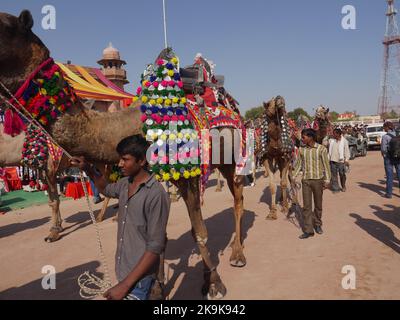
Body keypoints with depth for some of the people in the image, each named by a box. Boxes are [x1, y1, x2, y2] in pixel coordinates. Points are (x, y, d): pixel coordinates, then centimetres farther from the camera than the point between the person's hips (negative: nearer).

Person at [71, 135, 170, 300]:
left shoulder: (156, 195, -25)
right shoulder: (125, 183, 0)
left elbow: (155, 247, -24)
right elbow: (106, 189, 23)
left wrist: (125, 284, -22)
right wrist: (88, 169, 5)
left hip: (138, 277, -7)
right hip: (122, 270, 7)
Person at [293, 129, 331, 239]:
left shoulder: (321, 149, -8)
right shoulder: (301, 149, 2)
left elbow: (326, 165, -4)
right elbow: (298, 164, 10)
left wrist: (327, 180, -7)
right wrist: (293, 177, 3)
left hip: (318, 180, -2)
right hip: (306, 180, 2)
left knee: (318, 205, 12)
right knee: (306, 206, 1)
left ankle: (318, 225, 32)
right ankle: (308, 230, 6)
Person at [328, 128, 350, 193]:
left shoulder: (344, 141, -3)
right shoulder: (331, 140, 6)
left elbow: (347, 151, -2)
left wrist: (346, 159, -7)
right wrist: (329, 158, 10)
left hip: (341, 161, -3)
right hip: (333, 160, 3)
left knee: (342, 174, 8)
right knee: (334, 175, 2)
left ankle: (343, 187, 29)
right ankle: (335, 188, 9)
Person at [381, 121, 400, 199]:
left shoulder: (385, 137, -13)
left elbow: (383, 149, -12)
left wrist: (383, 155, 6)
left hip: (388, 158, -4)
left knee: (389, 175, 3)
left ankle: (389, 193, 10)